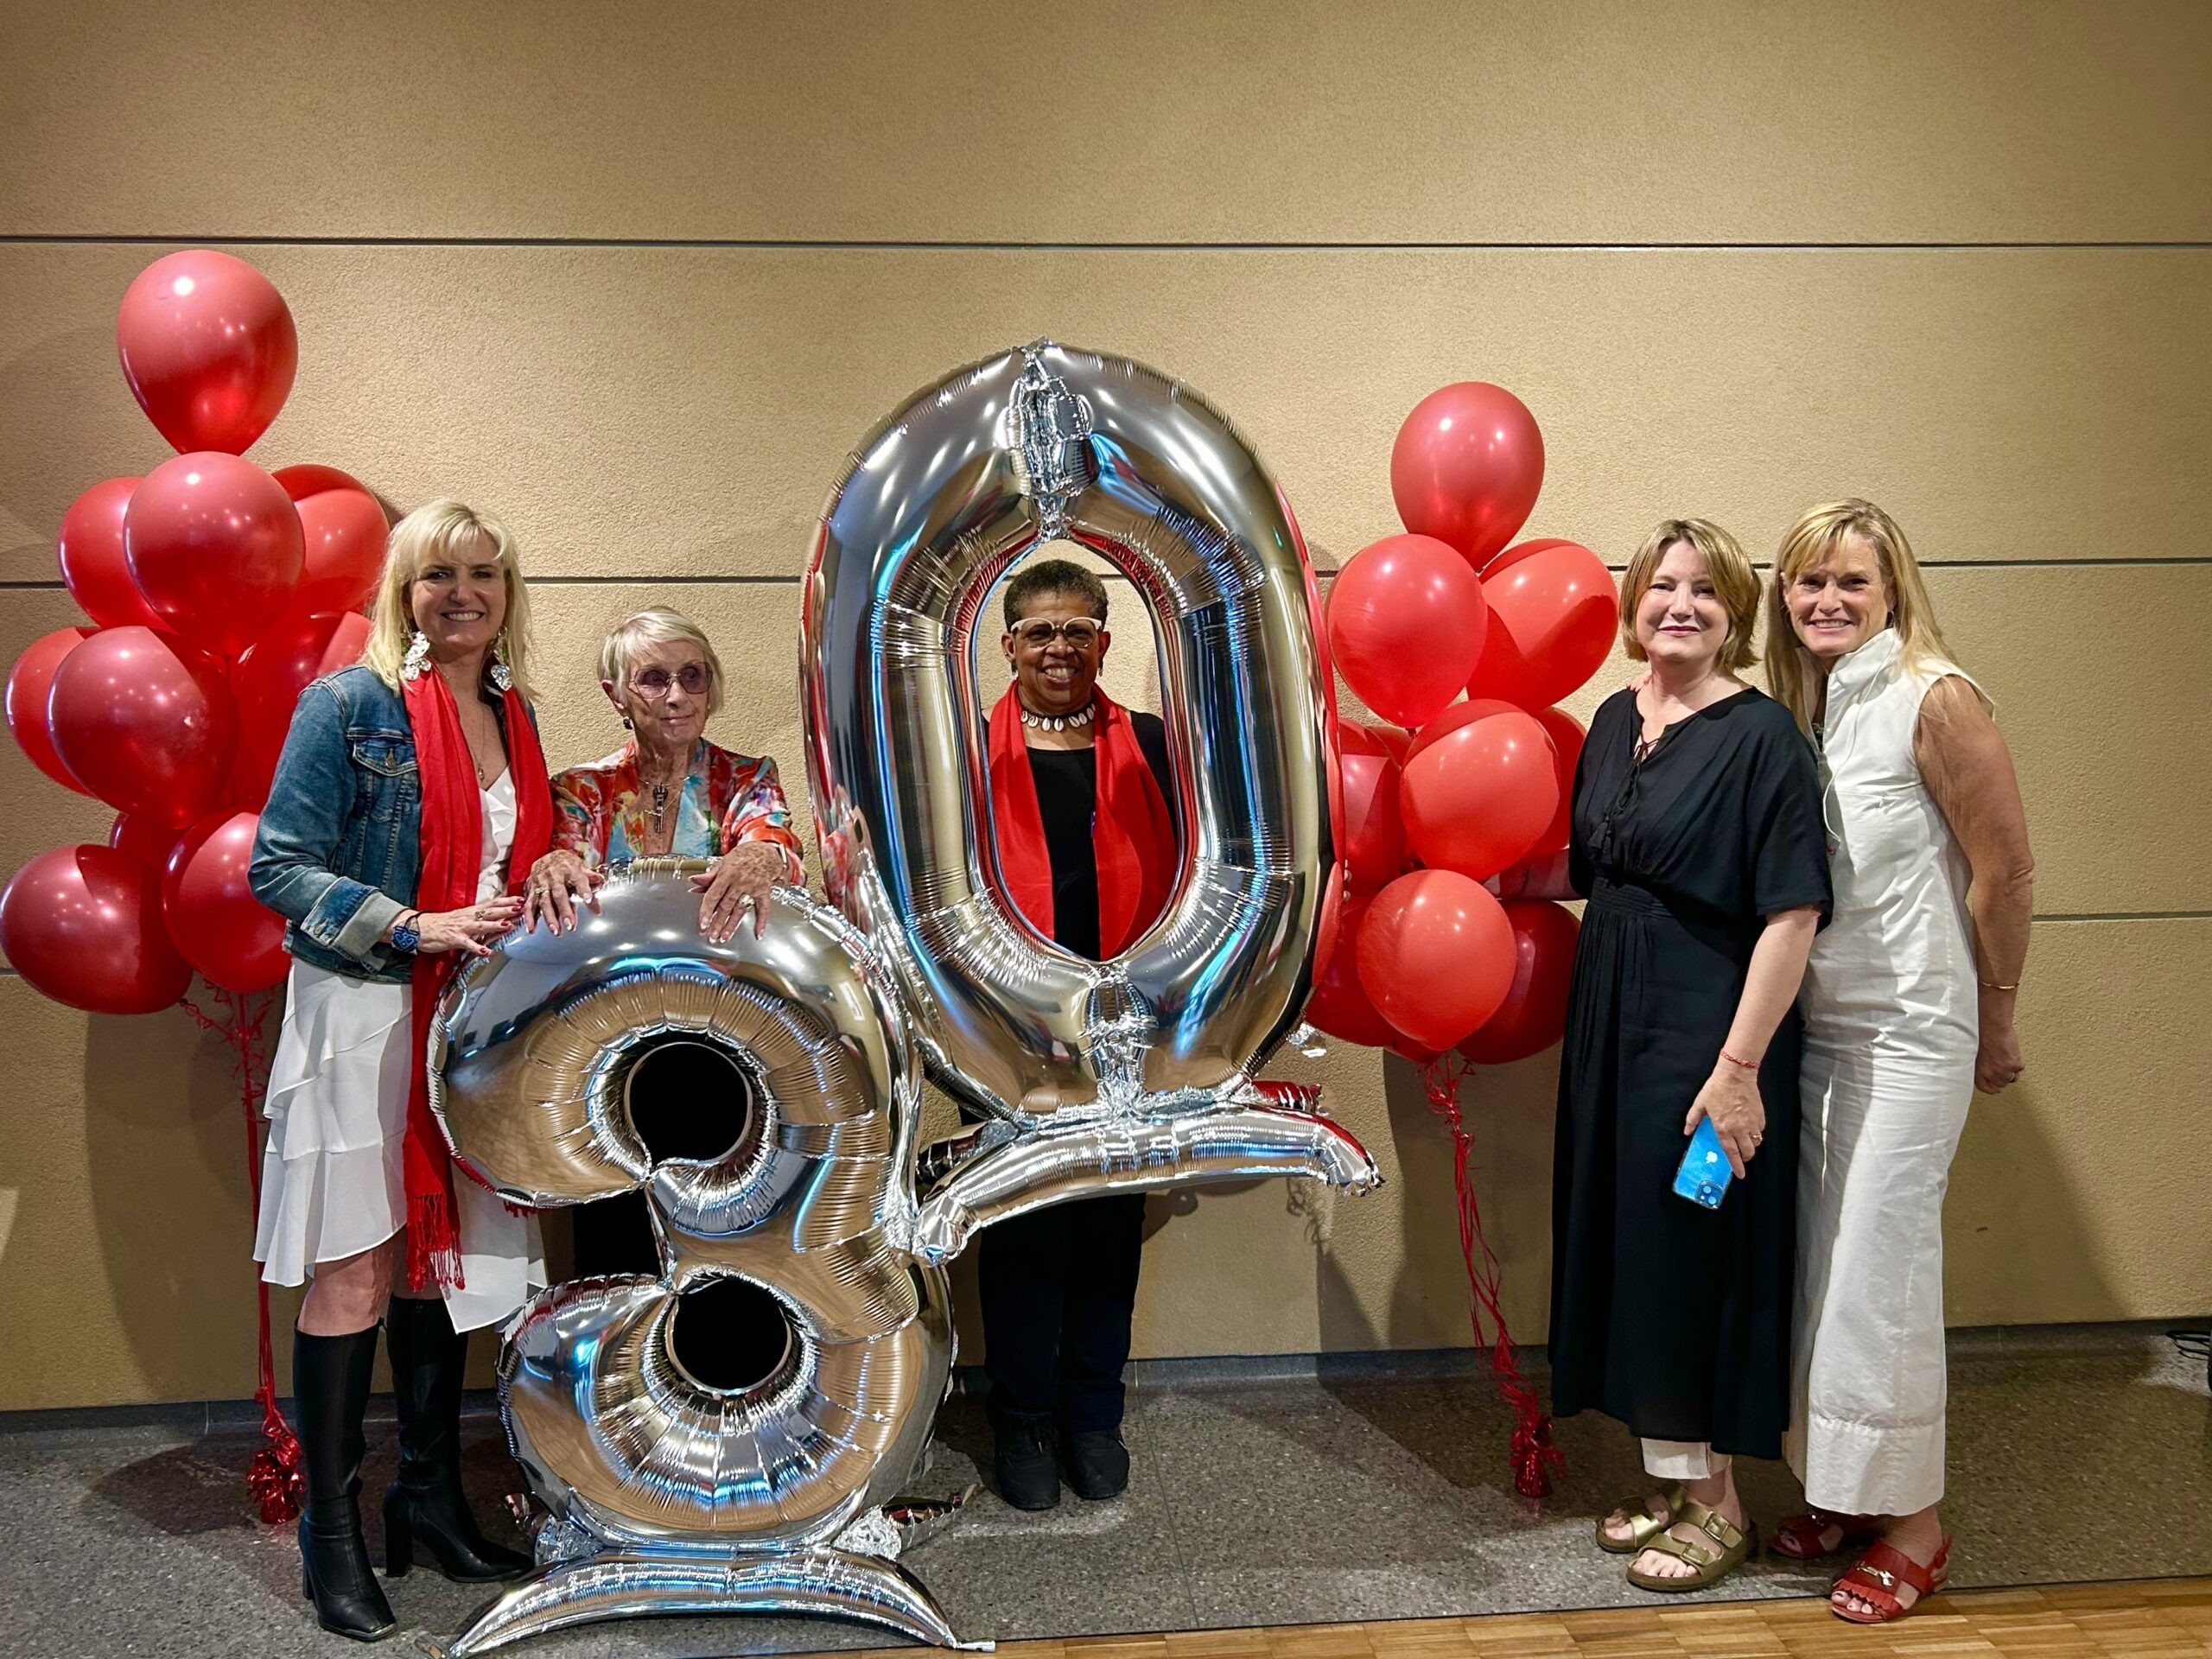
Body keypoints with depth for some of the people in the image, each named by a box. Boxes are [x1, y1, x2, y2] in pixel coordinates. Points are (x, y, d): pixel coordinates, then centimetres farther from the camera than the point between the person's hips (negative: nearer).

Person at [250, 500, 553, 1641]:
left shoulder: (512, 713, 11)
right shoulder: (350, 704, -8)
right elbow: (278, 868, -12)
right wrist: (418, 928, -22)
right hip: (364, 1019, -5)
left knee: (446, 1261, 12)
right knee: (354, 1279, 1)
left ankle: (430, 1500, 27)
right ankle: (331, 1534, 15)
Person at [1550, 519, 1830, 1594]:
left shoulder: (1760, 735, -14)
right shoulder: (1617, 720, 8)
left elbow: (1793, 914, -19)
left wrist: (1739, 1067, -22)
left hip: (1707, 1029, -7)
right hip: (1612, 1019, 7)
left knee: (1692, 1251, 2)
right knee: (1630, 1243, 14)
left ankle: (1717, 1503, 21)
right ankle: (1675, 1475, 31)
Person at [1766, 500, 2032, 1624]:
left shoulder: (1934, 697, -13)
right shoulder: (1799, 707, 7)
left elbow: (2003, 869, -9)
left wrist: (1992, 1021, -1)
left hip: (1907, 1027, -6)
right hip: (1815, 1023, 6)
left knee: (1880, 1267, -1)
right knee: (1820, 1263, 10)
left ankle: (1914, 1524, 14)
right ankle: (1842, 1489, 26)